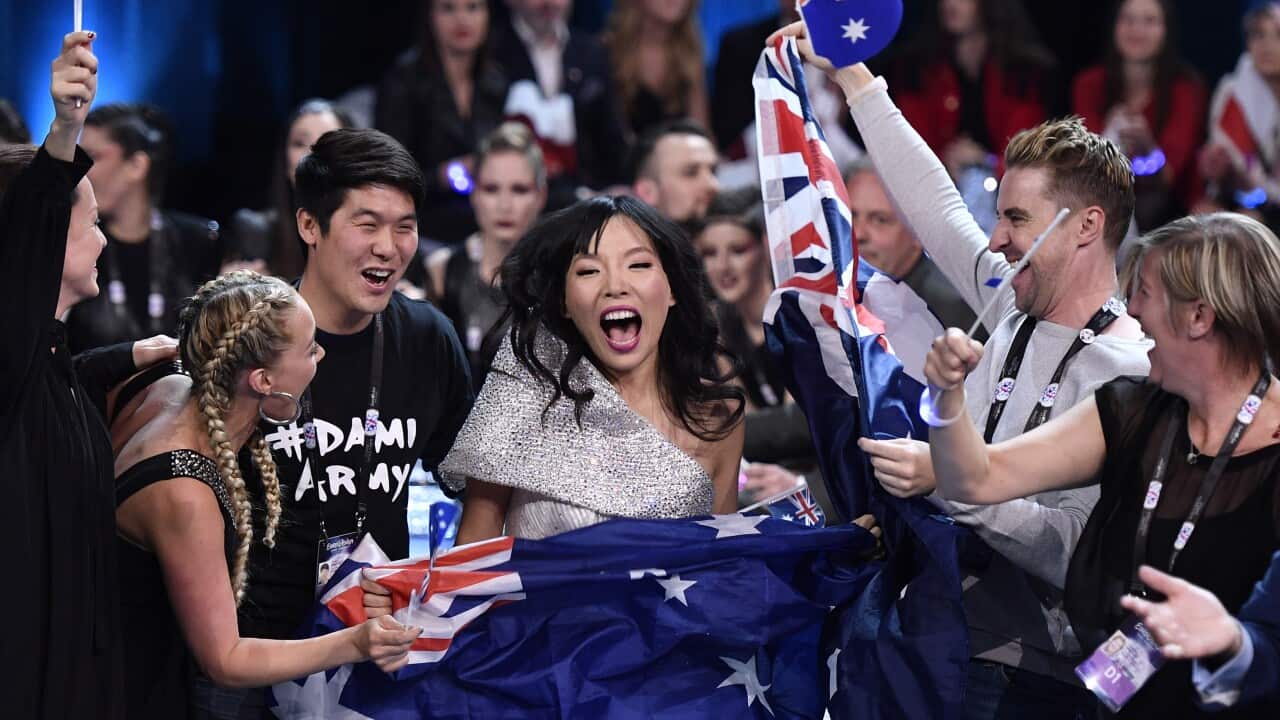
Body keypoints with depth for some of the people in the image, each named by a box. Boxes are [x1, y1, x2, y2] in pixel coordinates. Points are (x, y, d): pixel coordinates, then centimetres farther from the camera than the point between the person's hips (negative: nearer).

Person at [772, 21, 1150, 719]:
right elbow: (932, 203, 20)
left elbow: (1080, 551, -22)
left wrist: (949, 482, -28)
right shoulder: (1014, 312, 9)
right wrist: (852, 75, 24)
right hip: (943, 646, 7)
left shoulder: (1128, 371, -15)